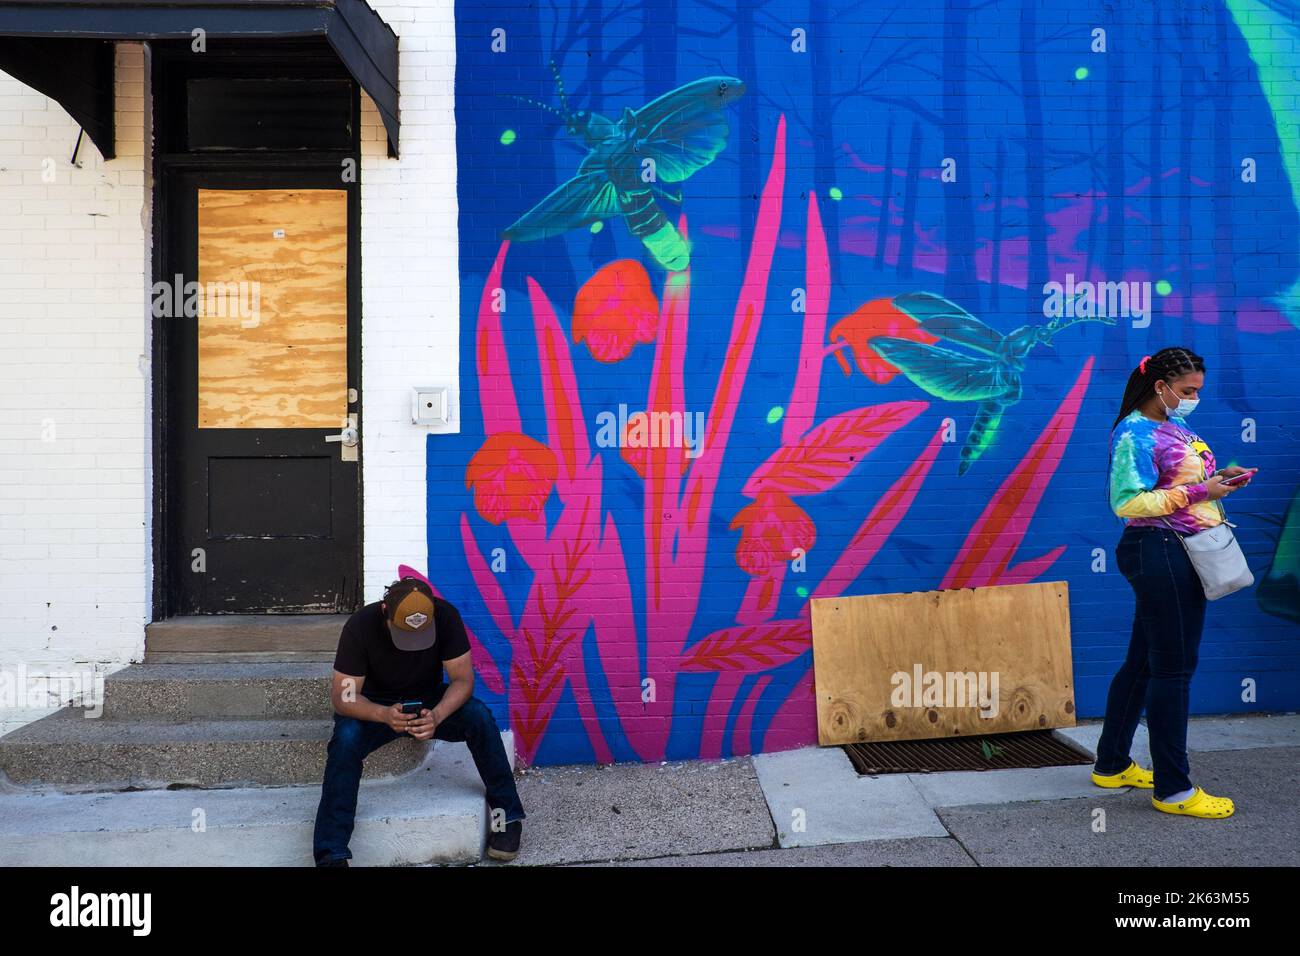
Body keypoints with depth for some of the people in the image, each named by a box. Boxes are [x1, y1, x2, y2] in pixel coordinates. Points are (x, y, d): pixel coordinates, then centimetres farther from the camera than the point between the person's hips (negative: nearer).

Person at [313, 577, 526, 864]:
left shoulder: (446, 616, -23)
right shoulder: (360, 626, -26)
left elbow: (463, 679, -18)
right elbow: (343, 695, -23)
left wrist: (437, 716, -38)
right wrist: (385, 715, -43)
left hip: (430, 701, 1)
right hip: (376, 707, -1)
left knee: (479, 716, -26)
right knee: (346, 738, -33)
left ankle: (507, 814, -10)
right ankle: (332, 855, -28)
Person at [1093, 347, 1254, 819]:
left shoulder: (1174, 427, 15)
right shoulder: (1135, 433, -13)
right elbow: (1128, 502, -19)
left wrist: (1219, 477, 5)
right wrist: (1198, 490, -20)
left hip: (1180, 554, 10)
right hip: (1158, 553, -10)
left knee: (1144, 662, 15)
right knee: (1172, 667, -5)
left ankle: (1113, 765, 26)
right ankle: (1173, 789, 3)